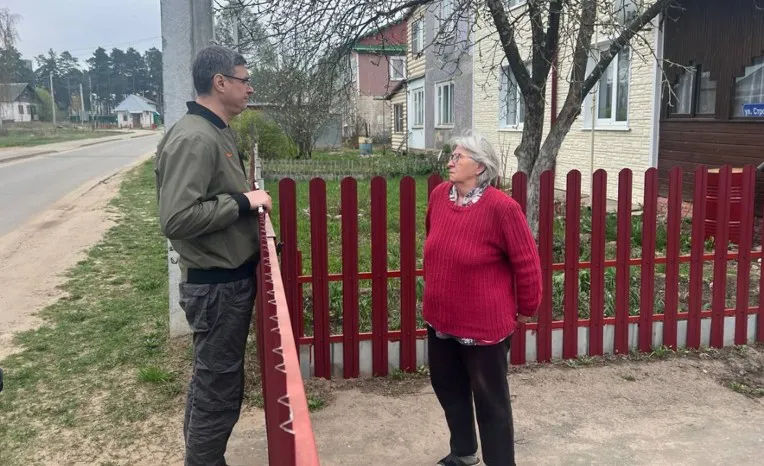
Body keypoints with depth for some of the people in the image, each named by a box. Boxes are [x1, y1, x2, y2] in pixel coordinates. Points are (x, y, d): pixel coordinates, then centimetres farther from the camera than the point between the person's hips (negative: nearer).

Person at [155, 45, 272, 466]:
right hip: (217, 285, -10)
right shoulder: (194, 138, -21)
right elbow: (177, 219, -29)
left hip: (230, 278, 10)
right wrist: (243, 203, -22)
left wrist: (246, 201, 9)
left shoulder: (216, 132, 11)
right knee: (219, 387, 2)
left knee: (211, 380, 21)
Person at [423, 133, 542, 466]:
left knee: (490, 400, 8)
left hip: (484, 323, -7)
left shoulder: (501, 207, -21)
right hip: (440, 319, 7)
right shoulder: (439, 195, -1)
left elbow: (527, 262, -13)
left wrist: (526, 309, -4)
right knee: (448, 387, 23)